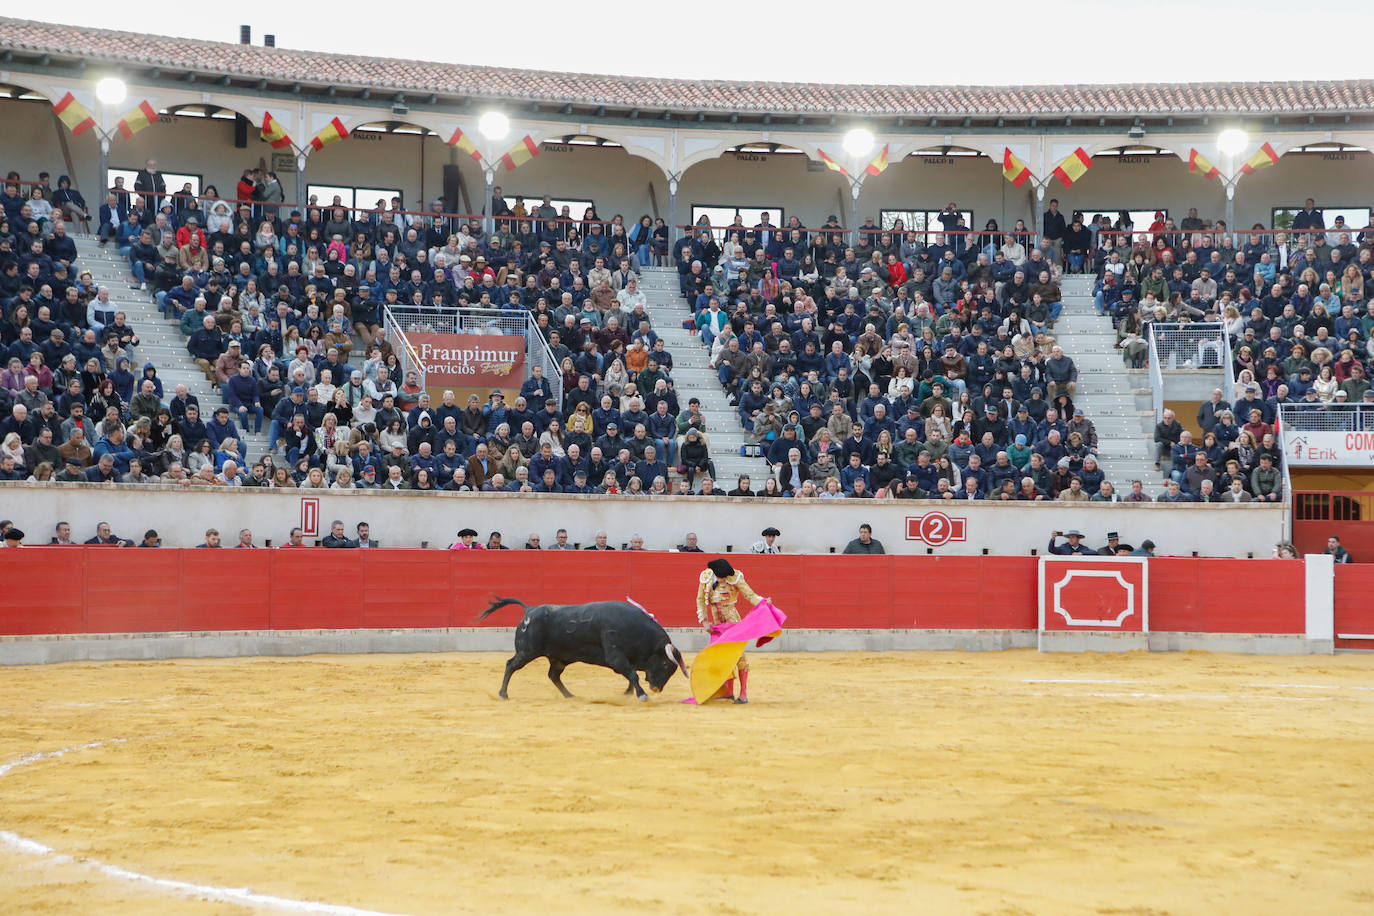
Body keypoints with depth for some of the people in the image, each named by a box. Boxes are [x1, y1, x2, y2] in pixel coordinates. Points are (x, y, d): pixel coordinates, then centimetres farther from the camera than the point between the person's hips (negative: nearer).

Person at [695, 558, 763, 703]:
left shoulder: (735, 578, -17)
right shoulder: (706, 577, -6)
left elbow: (750, 595, -16)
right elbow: (701, 600, 5)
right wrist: (704, 621, 0)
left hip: (732, 619, -4)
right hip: (716, 620, 4)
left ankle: (743, 693, -7)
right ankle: (729, 692, 18)